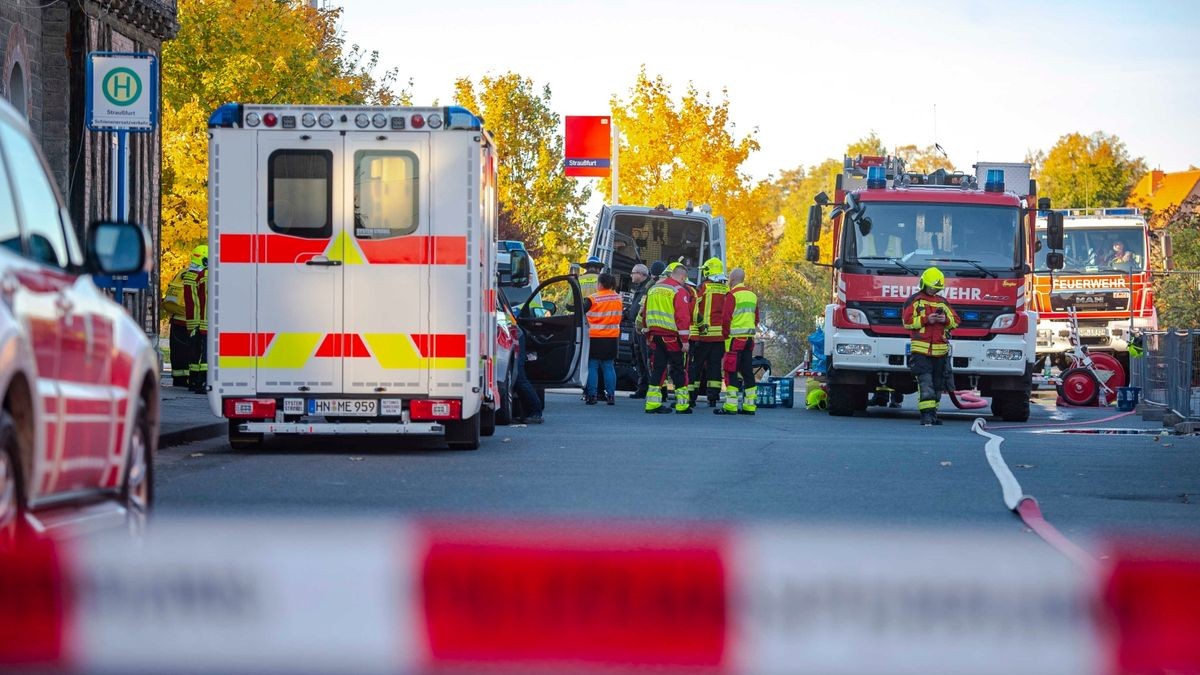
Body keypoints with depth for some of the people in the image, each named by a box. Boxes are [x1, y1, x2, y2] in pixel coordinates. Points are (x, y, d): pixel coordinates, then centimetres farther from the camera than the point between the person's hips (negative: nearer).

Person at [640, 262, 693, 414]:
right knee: (677, 369, 1)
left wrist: (648, 334, 24)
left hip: (655, 334, 6)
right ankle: (682, 405, 3)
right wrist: (684, 340, -14)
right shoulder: (680, 291, -9)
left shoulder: (654, 289, 14)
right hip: (671, 336, -6)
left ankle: (652, 403, 5)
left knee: (658, 367, 9)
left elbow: (645, 314, 18)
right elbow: (682, 316, -16)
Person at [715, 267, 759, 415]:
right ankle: (749, 405, 10)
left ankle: (730, 406, -10)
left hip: (735, 337, -7)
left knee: (731, 371, -6)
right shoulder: (752, 295, 13)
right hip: (750, 338, 7)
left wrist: (725, 335, -4)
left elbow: (726, 317, -16)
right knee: (747, 371, 10)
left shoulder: (732, 295, -10)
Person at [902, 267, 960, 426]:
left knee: (937, 385, 7)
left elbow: (955, 321, 16)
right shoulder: (914, 300, 3)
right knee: (925, 383, -13)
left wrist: (946, 320, -6)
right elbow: (907, 321, -5)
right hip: (921, 350, -5)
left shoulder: (943, 302, 16)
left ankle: (933, 413, 15)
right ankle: (926, 414, -17)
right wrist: (926, 320, -14)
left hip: (940, 351, 5)